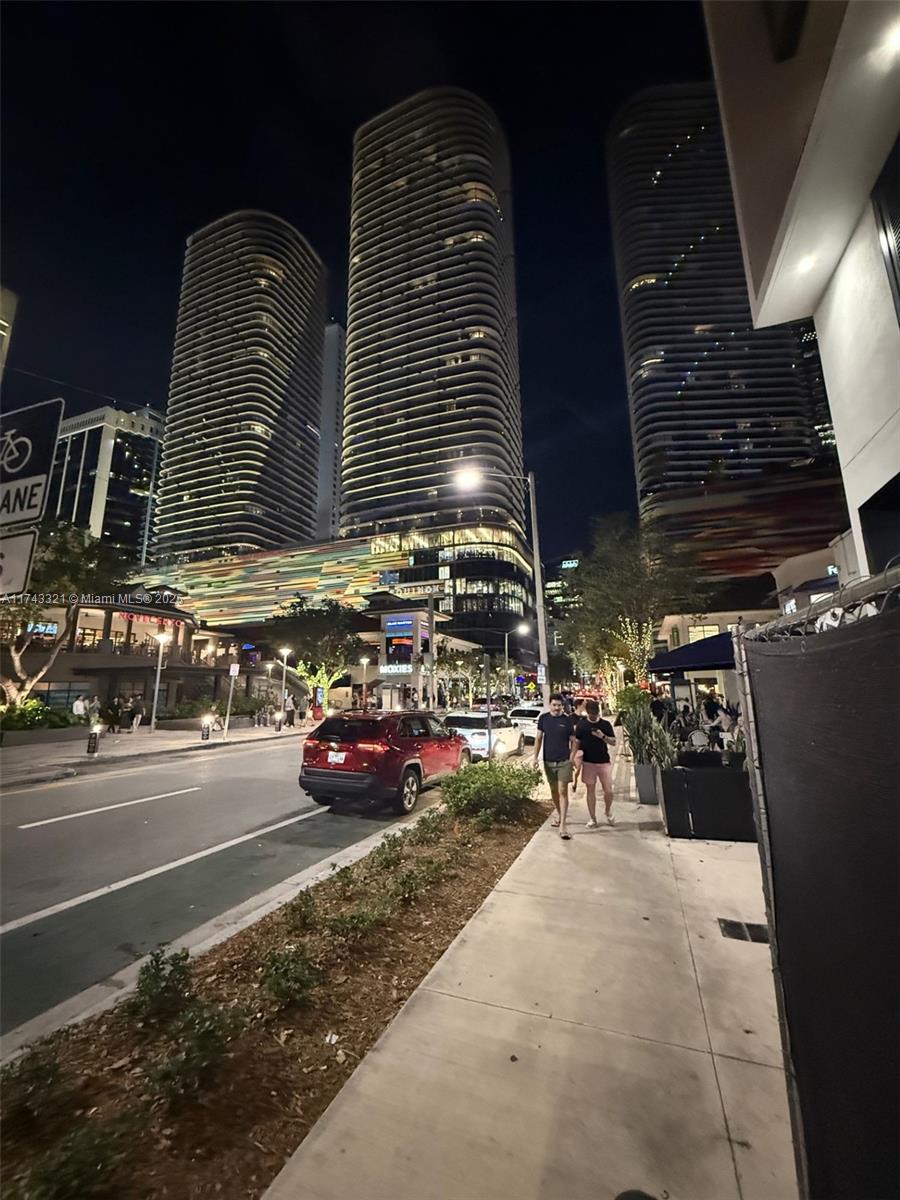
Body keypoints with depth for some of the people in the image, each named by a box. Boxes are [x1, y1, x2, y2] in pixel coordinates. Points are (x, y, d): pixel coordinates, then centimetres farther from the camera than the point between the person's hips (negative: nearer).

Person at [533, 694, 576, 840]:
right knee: (553, 791, 16)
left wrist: (571, 758, -9)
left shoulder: (567, 720, -4)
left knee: (563, 792, -7)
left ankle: (562, 826, -5)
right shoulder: (543, 718, 1)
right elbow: (538, 738, 4)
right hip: (548, 761, 3)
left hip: (564, 761, -3)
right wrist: (535, 757, -1)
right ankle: (559, 815, 36)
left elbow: (573, 741, 1)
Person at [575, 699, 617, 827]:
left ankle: (608, 812, 32)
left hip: (604, 762, 0)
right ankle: (592, 818, 19)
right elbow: (577, 742, 4)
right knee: (591, 790, 7)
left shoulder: (605, 724, 1)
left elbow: (613, 742, 1)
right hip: (588, 762, 0)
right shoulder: (581, 724, 0)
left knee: (608, 790, 3)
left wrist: (603, 736, -16)